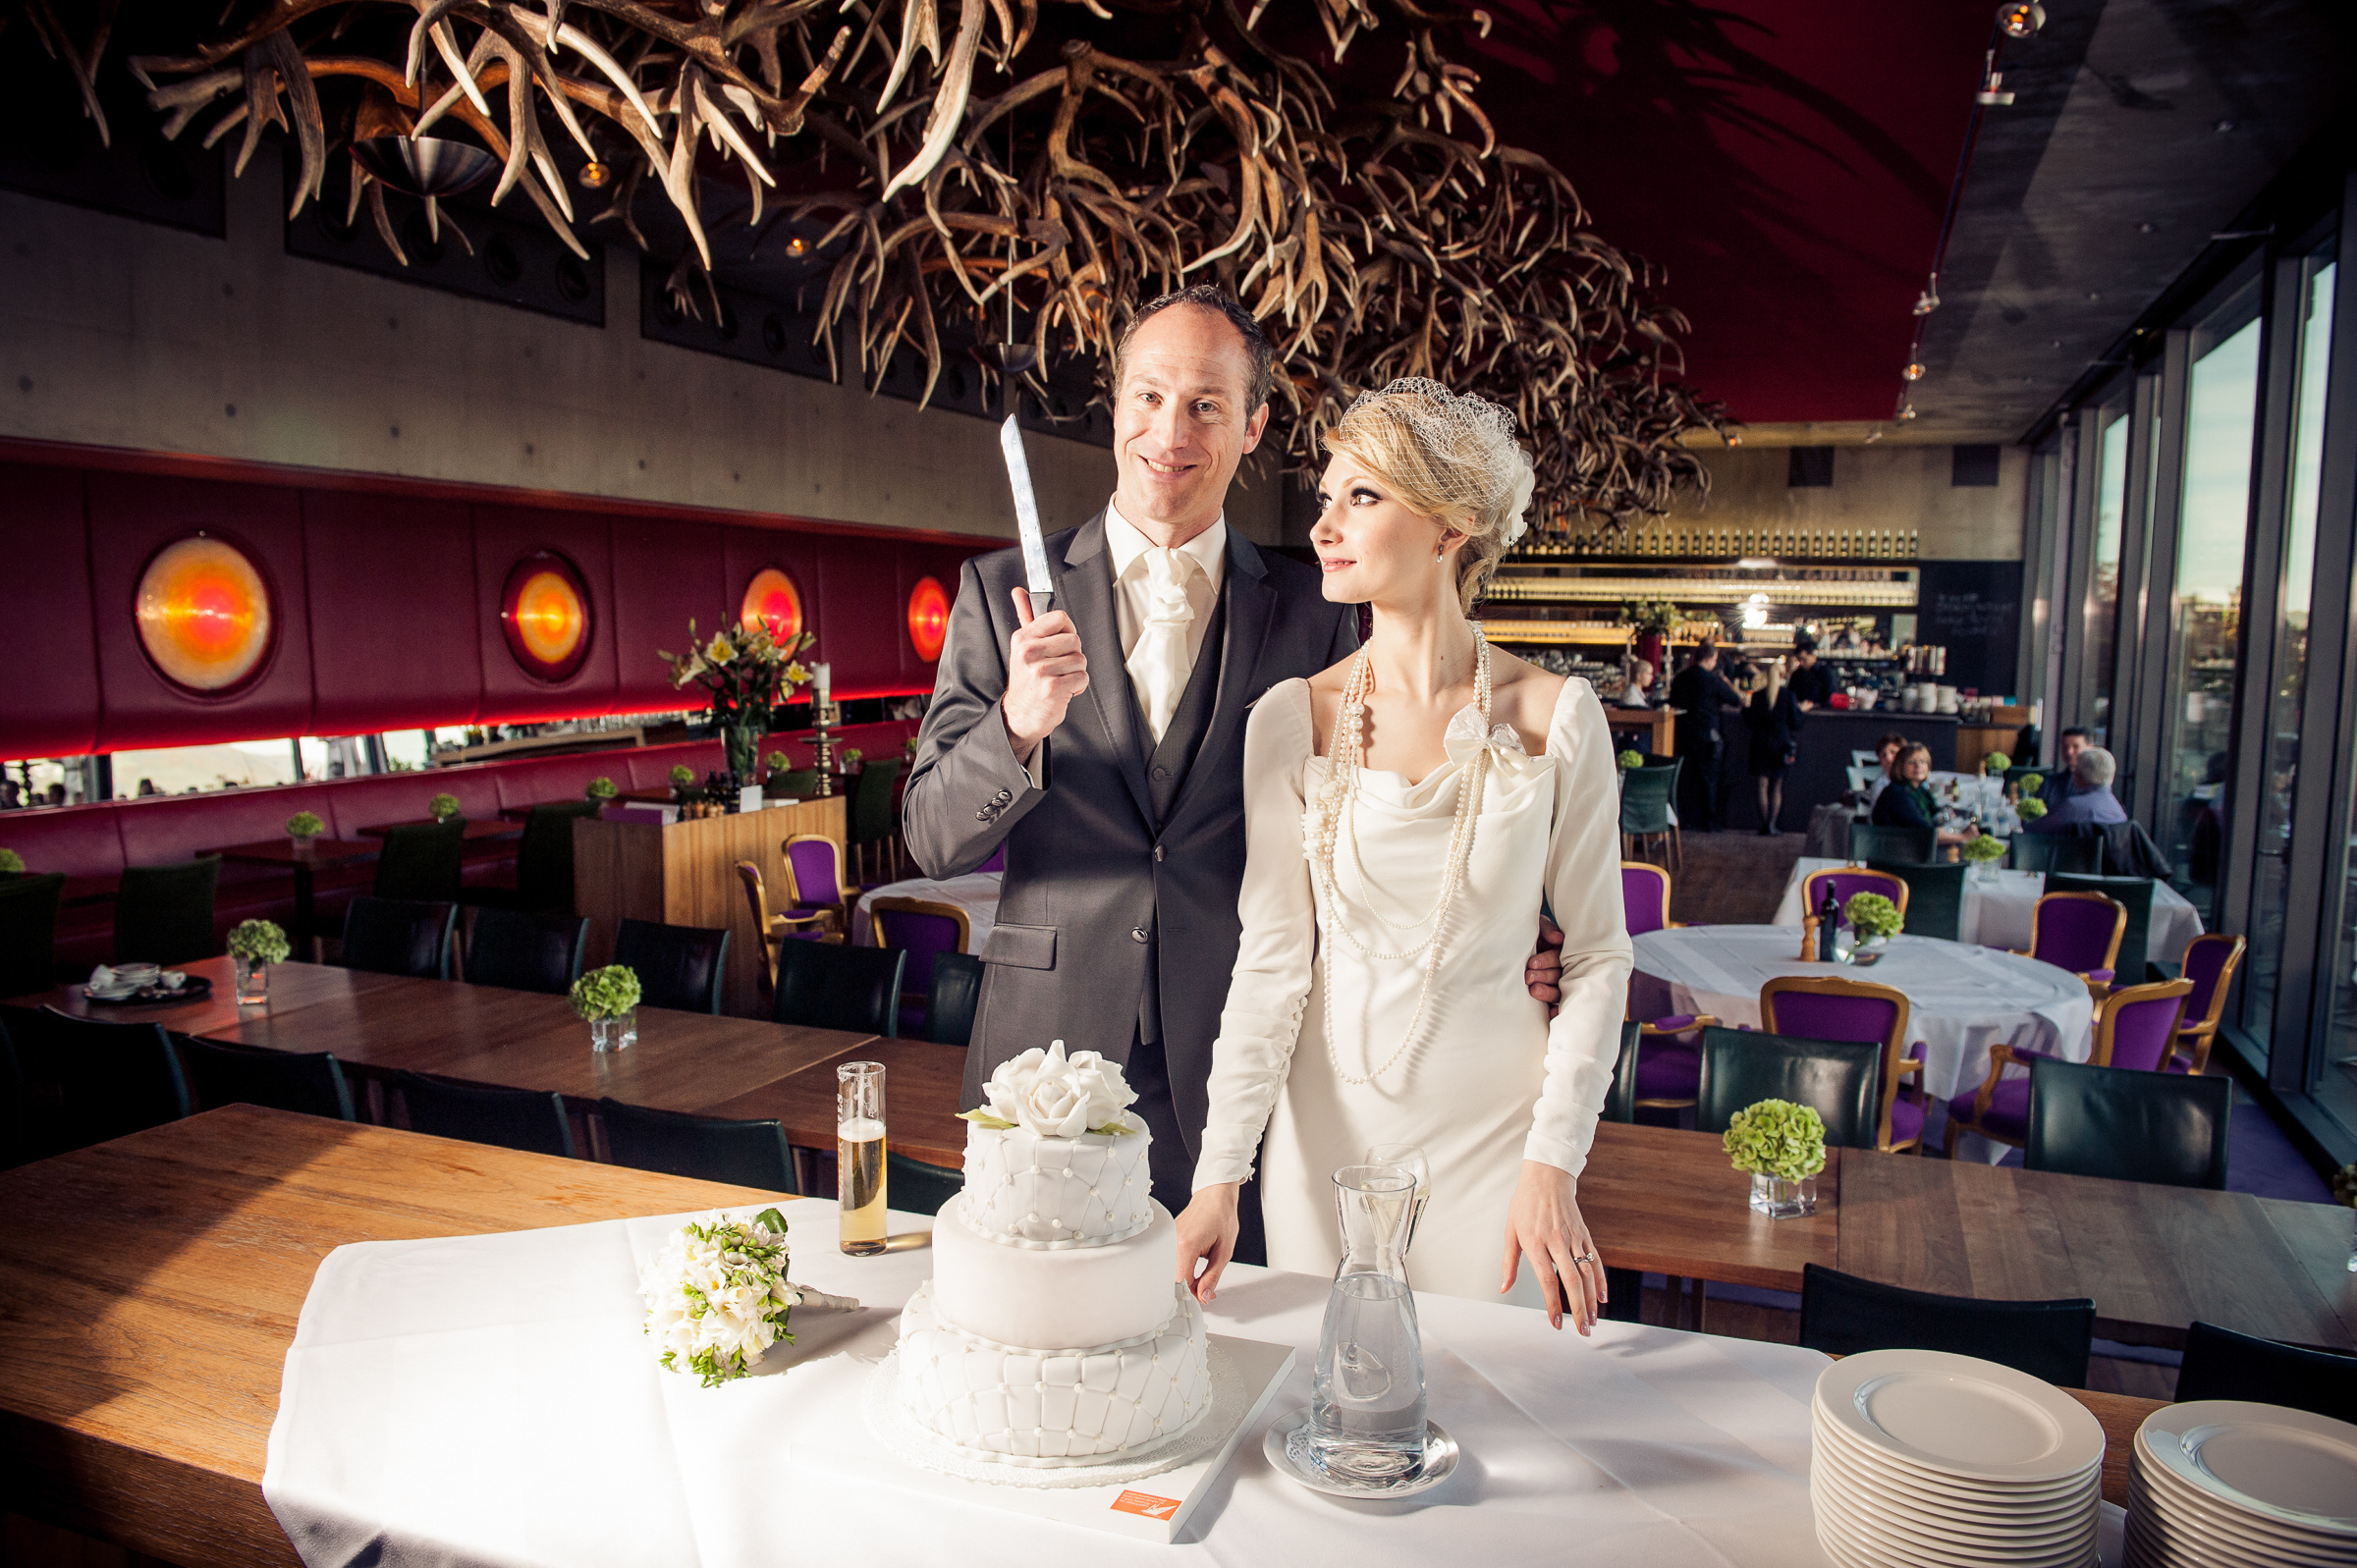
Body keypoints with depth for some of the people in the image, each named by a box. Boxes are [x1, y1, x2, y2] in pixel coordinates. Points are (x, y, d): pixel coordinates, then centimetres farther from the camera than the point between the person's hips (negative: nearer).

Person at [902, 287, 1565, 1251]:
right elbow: (933, 840, -2)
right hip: (1047, 1052, 0)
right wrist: (1018, 726, -21)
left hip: (1234, 1066, 0)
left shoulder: (1312, 614, 2)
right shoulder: (1005, 591, 2)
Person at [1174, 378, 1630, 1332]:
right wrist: (1218, 1178, -9)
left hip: (1492, 1128, -1)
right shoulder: (1290, 719, -5)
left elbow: (1597, 956, -3)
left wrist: (1552, 1165, -10)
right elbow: (1272, 959, -5)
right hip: (1325, 1121, 1)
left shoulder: (1556, 715, -8)